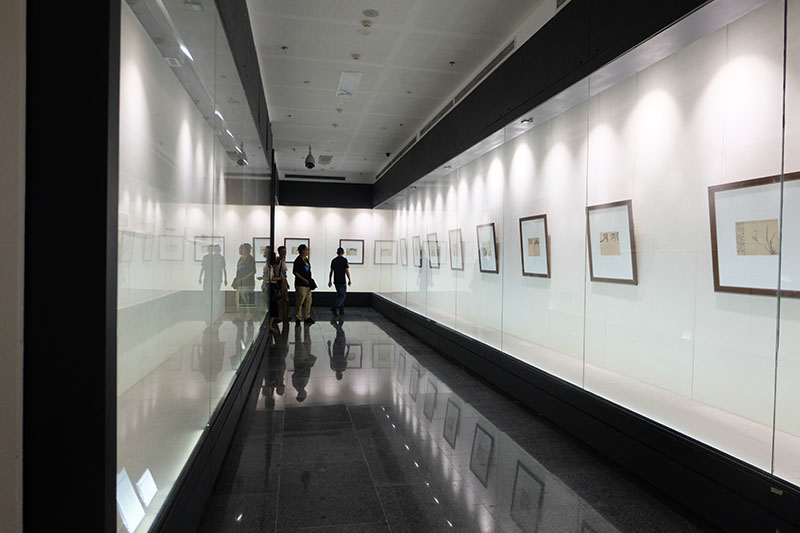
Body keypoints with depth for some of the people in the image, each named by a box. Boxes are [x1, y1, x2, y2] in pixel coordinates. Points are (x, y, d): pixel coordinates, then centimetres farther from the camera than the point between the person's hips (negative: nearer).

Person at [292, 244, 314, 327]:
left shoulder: (306, 259, 15)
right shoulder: (298, 260, -11)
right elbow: (295, 272, -15)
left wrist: (310, 279, 14)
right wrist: (303, 279, -19)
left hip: (308, 284, 9)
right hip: (301, 285, -9)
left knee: (308, 301, 12)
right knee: (299, 302, -3)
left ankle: (307, 317, 20)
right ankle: (298, 319, 4)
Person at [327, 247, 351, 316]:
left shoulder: (333, 260, 8)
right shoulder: (344, 260, -9)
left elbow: (331, 271, 10)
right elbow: (347, 271, -11)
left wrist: (329, 281, 16)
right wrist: (349, 280, -2)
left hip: (336, 281, 6)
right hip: (342, 281, -6)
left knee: (339, 295, 15)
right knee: (343, 296, -2)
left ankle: (341, 310, 17)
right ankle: (334, 307, -19)